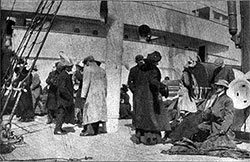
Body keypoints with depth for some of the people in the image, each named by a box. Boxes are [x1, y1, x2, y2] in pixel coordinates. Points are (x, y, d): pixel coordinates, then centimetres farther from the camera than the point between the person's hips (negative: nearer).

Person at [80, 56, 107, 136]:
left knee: (90, 110, -6)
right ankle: (95, 129, 8)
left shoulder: (88, 69, -2)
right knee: (98, 110, 6)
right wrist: (104, 95, 21)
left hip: (92, 93, -6)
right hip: (101, 93, 7)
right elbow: (105, 84, 17)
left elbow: (86, 82, -9)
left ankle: (90, 130, -12)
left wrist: (83, 94, -8)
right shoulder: (102, 70, 17)